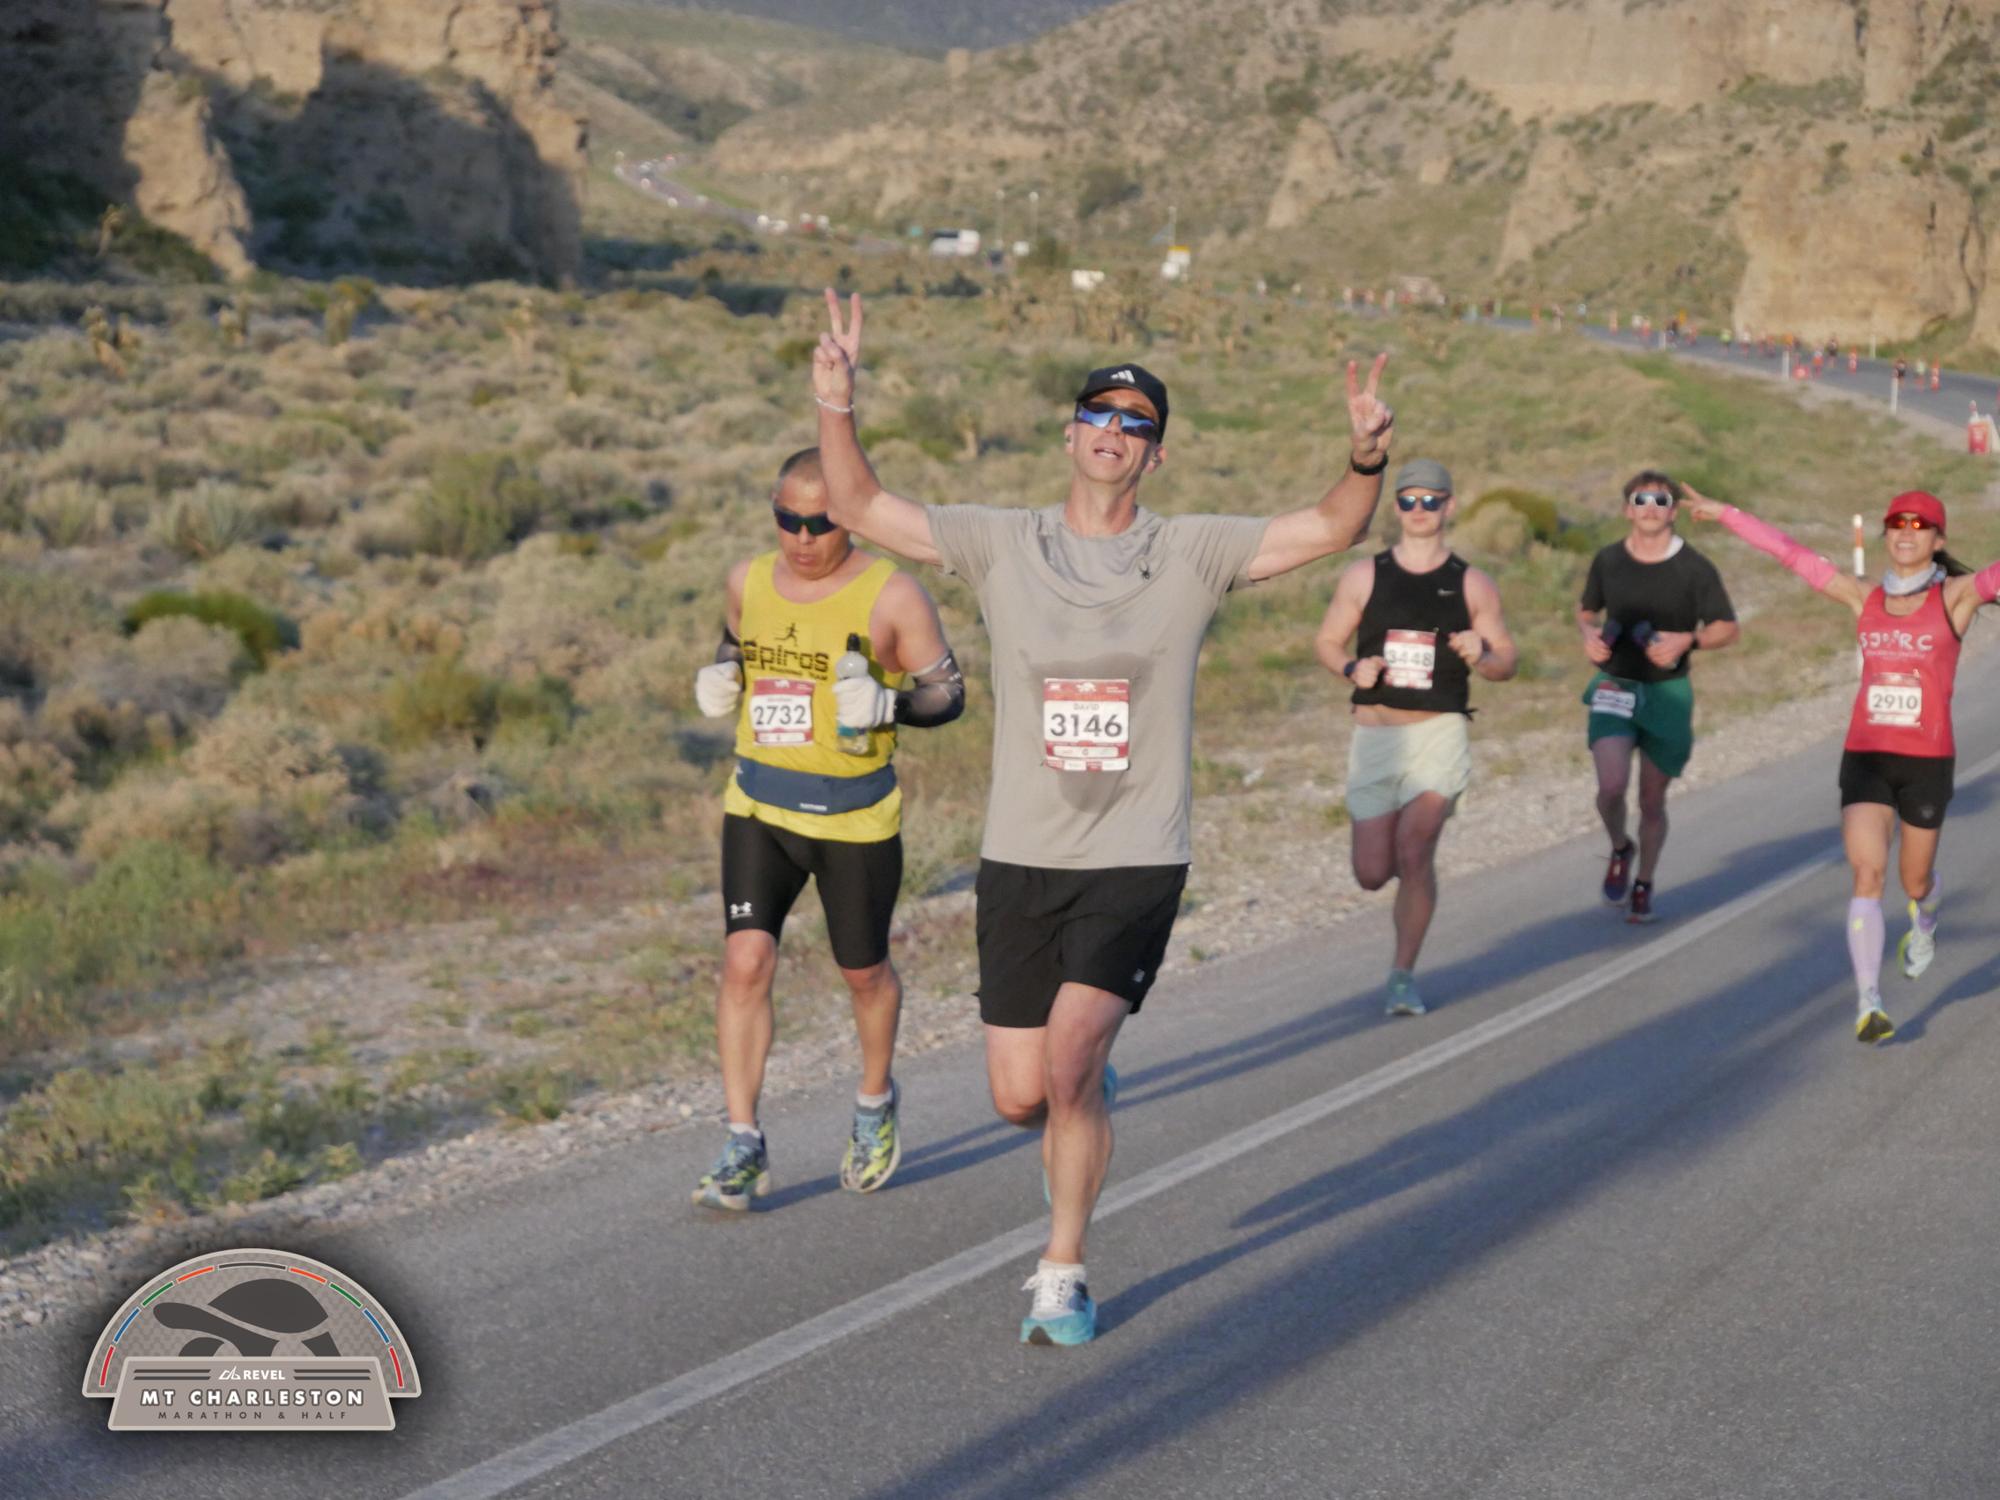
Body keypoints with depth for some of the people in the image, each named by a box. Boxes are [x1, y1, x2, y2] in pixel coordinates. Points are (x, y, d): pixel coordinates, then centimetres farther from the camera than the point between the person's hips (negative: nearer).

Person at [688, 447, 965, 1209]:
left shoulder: (891, 595, -11)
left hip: (855, 814, -3)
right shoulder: (748, 581, 3)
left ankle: (875, 1103, 40)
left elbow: (948, 692, -5)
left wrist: (886, 705, -25)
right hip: (757, 804, 3)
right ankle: (743, 1146, -3)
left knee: (864, 973, 11)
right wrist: (716, 679, 0)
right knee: (745, 961, -11)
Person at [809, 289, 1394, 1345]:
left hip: (1136, 865, -2)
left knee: (1068, 1069, -17)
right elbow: (859, 508, 2)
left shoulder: (1193, 554, 1)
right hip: (1019, 861, 2)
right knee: (1019, 1098, 4)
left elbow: (1332, 530, -5)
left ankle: (1062, 1274, 2)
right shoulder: (1001, 544, 3)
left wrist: (1366, 458, -25)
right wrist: (837, 408, -15)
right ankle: (1089, 1087, 42)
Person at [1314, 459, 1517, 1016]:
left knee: (1414, 852, -18)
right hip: (1374, 735, 2)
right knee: (1372, 874, 0)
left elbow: (1507, 662, 8)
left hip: (1439, 732, -2)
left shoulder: (1472, 585, 5)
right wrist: (1353, 668, -11)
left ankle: (1403, 974, -4)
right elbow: (1327, 642, 11)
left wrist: (1481, 655, -15)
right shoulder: (1363, 576, 6)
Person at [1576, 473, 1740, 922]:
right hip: (1614, 686, 1)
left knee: (1652, 800, 7)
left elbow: (1727, 628, -1)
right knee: (1612, 785, -18)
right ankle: (1619, 850, 13)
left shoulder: (1694, 568, -5)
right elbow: (1587, 610, 19)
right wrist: (1589, 636, -4)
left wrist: (1687, 640, -20)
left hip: (1668, 693, -1)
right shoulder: (1607, 561, 2)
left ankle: (1644, 885, 27)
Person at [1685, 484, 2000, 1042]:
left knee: (1915, 879, 16)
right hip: (1865, 757, 1)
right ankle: (1868, 1006, -17)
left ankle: (1925, 920, 54)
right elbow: (1793, 553, 11)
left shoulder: (1955, 596, -4)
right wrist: (1725, 514, 16)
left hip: (1927, 760, -1)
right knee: (1867, 876, -14)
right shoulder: (1864, 598, 5)